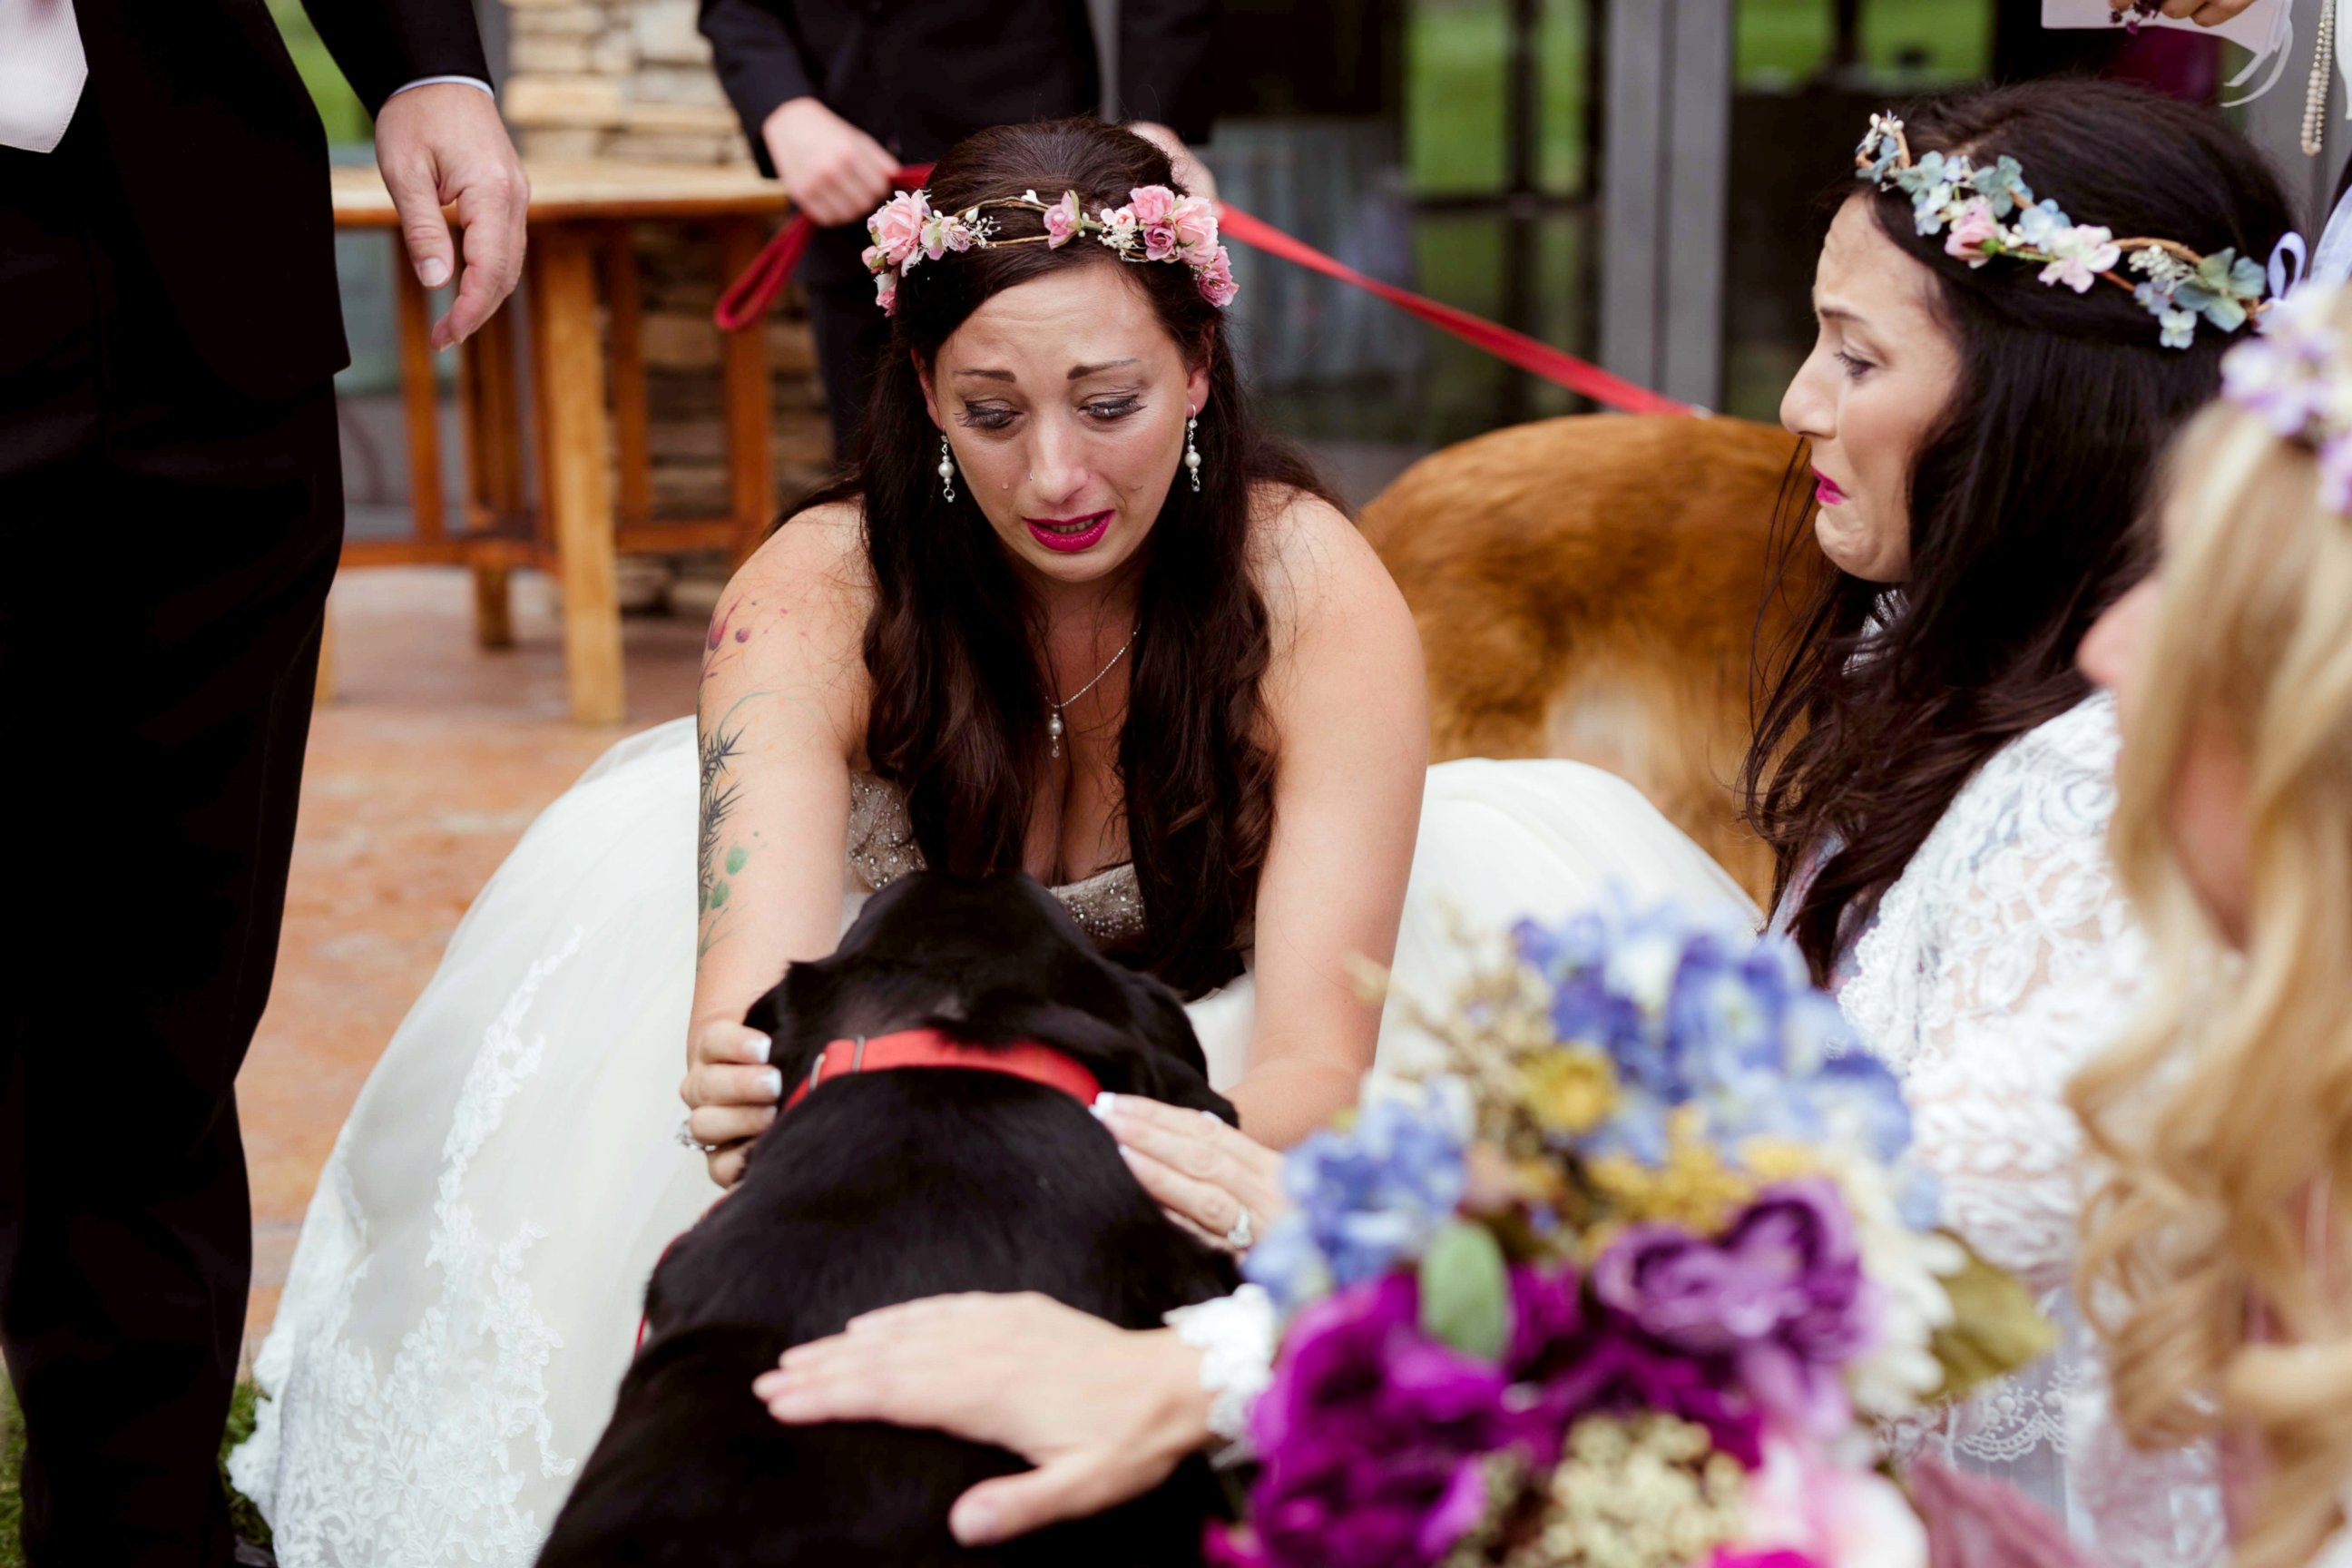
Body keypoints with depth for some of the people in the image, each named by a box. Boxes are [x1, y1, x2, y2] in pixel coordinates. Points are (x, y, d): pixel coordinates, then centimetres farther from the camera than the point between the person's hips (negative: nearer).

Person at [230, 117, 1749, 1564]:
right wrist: (751, 1099, -64)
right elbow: (755, 1015, -38)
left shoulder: (1321, 599, -27)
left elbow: (1317, 1054, -35)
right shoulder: (819, 599, -26)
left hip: (1214, 1097, 0)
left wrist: (1206, 1174, -60)